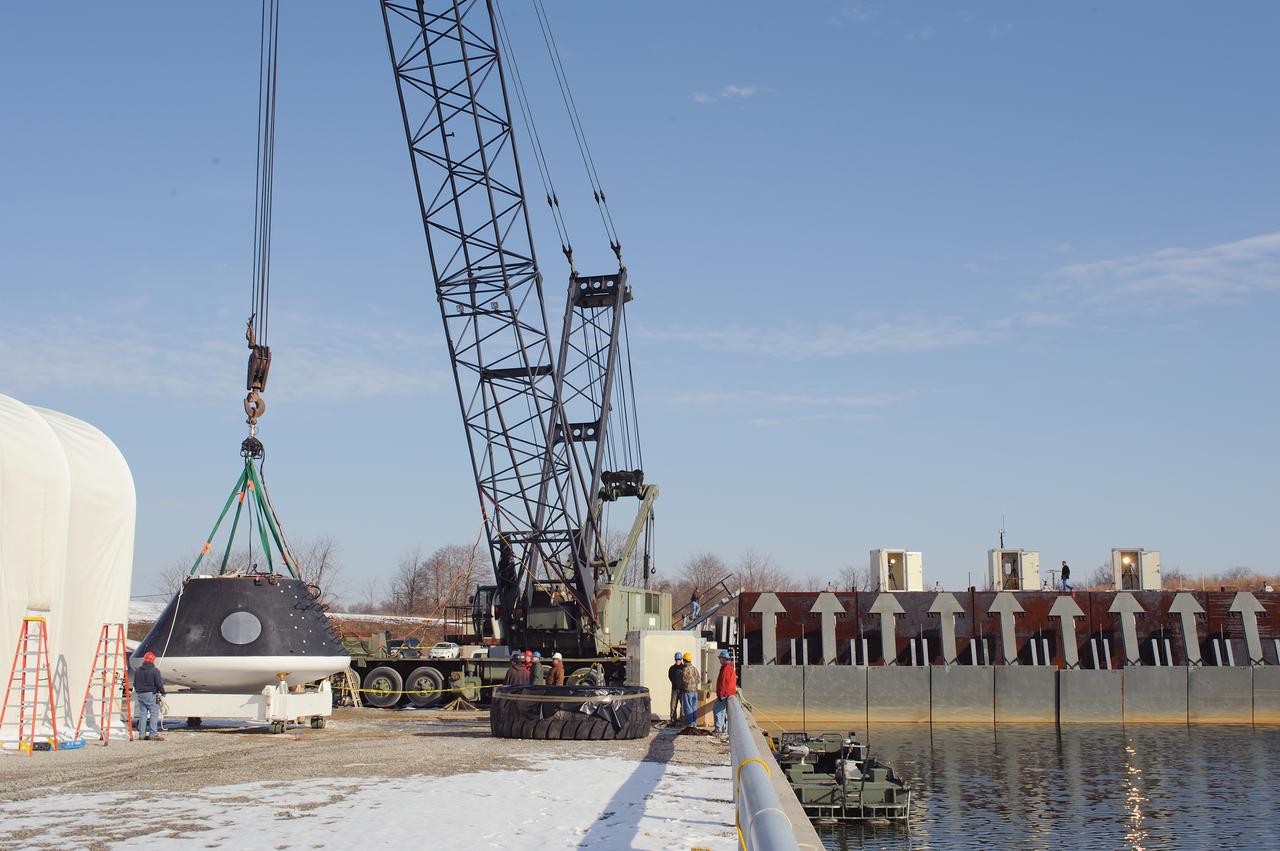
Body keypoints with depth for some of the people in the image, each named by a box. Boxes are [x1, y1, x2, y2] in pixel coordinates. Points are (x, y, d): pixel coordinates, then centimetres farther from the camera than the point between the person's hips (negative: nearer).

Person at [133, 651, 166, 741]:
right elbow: (159, 684, -10)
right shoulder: (154, 670, -9)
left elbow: (135, 683, 18)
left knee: (142, 713, 10)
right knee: (154, 713, -5)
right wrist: (162, 693, -1)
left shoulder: (138, 670, 11)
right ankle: (153, 734, -12)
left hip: (140, 694, 7)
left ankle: (142, 734, 11)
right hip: (151, 694, -7)